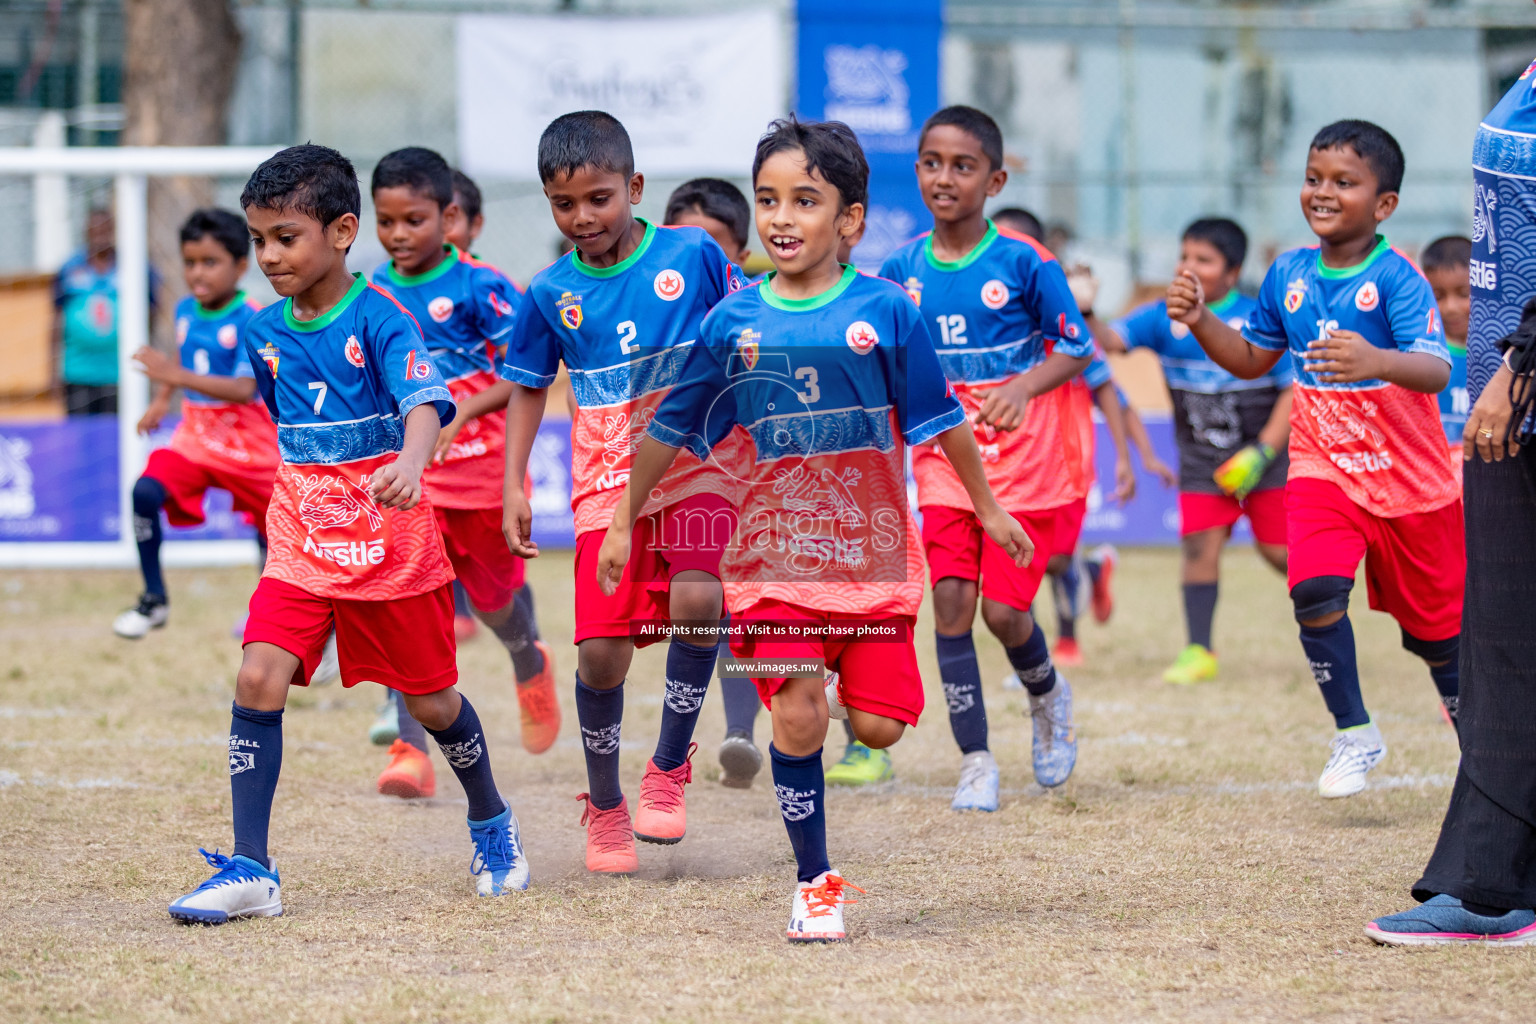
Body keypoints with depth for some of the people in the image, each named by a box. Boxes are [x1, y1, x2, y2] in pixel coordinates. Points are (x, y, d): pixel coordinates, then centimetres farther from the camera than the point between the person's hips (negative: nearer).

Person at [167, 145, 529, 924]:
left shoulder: (380, 318, -14)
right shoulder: (263, 331, 4)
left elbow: (425, 401, -29)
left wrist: (409, 465, -48)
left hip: (392, 547, -4)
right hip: (301, 546, 4)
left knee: (430, 700, 10)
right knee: (258, 680, -15)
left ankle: (491, 823, 39)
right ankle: (249, 871, -14)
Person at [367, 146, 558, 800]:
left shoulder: (478, 287, -12)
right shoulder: (372, 294, 3)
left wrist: (463, 409, -26)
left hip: (480, 464, -2)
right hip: (404, 471, 3)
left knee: (492, 597, 17)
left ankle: (530, 666, 52)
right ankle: (410, 749, -17)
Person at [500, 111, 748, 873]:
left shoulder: (692, 254, -3)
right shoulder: (551, 293, 3)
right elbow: (527, 388, 14)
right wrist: (514, 487, 7)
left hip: (697, 463, -2)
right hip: (607, 482, 2)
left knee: (697, 600, -28)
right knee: (601, 650, -6)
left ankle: (669, 767, -8)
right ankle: (604, 805, 18)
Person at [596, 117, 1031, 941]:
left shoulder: (884, 311, -4)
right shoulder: (732, 323, 0)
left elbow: (940, 418, 6)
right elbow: (670, 427, 10)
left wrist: (987, 508, 13)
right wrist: (623, 523, 13)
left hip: (871, 548, 0)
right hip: (777, 549, 0)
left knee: (878, 728, -3)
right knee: (797, 717, -10)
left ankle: (849, 684, 33)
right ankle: (815, 885, 4)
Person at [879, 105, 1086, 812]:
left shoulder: (1024, 262, -10)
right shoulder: (902, 270, 2)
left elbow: (1076, 350, -6)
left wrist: (1023, 387, -23)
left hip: (1025, 462, -3)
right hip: (945, 462, 3)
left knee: (1003, 609, -6)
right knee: (950, 601, -8)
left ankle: (1049, 697, 28)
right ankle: (975, 762, 2)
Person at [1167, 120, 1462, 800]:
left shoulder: (1396, 278, -17)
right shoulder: (1289, 274, 1)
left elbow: (1437, 371, -30)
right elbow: (1253, 359, 15)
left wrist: (1375, 362, -50)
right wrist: (1200, 321, -3)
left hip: (1408, 479, -3)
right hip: (1322, 470, 3)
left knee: (1436, 627, 10)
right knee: (1315, 590, -22)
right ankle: (1355, 736, -5)